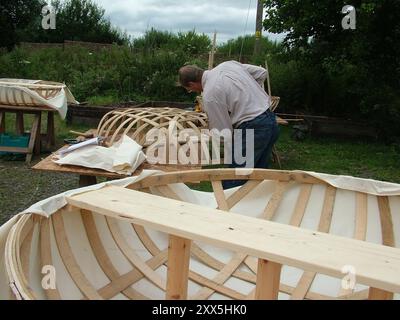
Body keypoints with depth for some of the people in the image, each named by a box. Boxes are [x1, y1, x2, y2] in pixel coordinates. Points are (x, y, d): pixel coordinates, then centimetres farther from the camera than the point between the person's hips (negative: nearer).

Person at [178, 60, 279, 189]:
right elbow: (262, 72, 15)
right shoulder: (228, 64, 7)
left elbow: (224, 133, -9)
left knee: (233, 183, -1)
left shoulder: (209, 96, -14)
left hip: (253, 129, -9)